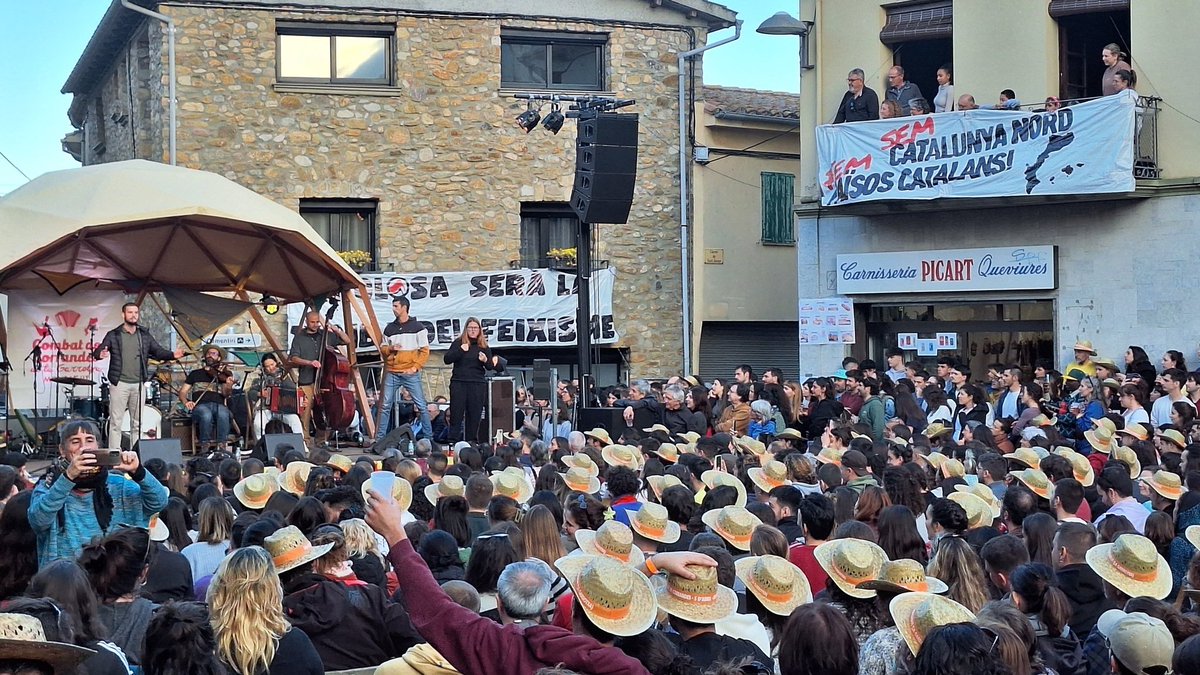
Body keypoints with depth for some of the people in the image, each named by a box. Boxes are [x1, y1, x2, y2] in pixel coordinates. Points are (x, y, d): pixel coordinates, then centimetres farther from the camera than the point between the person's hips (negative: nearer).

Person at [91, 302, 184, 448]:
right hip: (119, 384, -4)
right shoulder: (113, 335, 1)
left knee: (137, 424, 9)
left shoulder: (145, 336, 11)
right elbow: (97, 351, -8)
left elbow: (158, 351, 9)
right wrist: (100, 354, -33)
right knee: (116, 423, -2)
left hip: (138, 385, 4)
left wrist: (172, 355, -11)